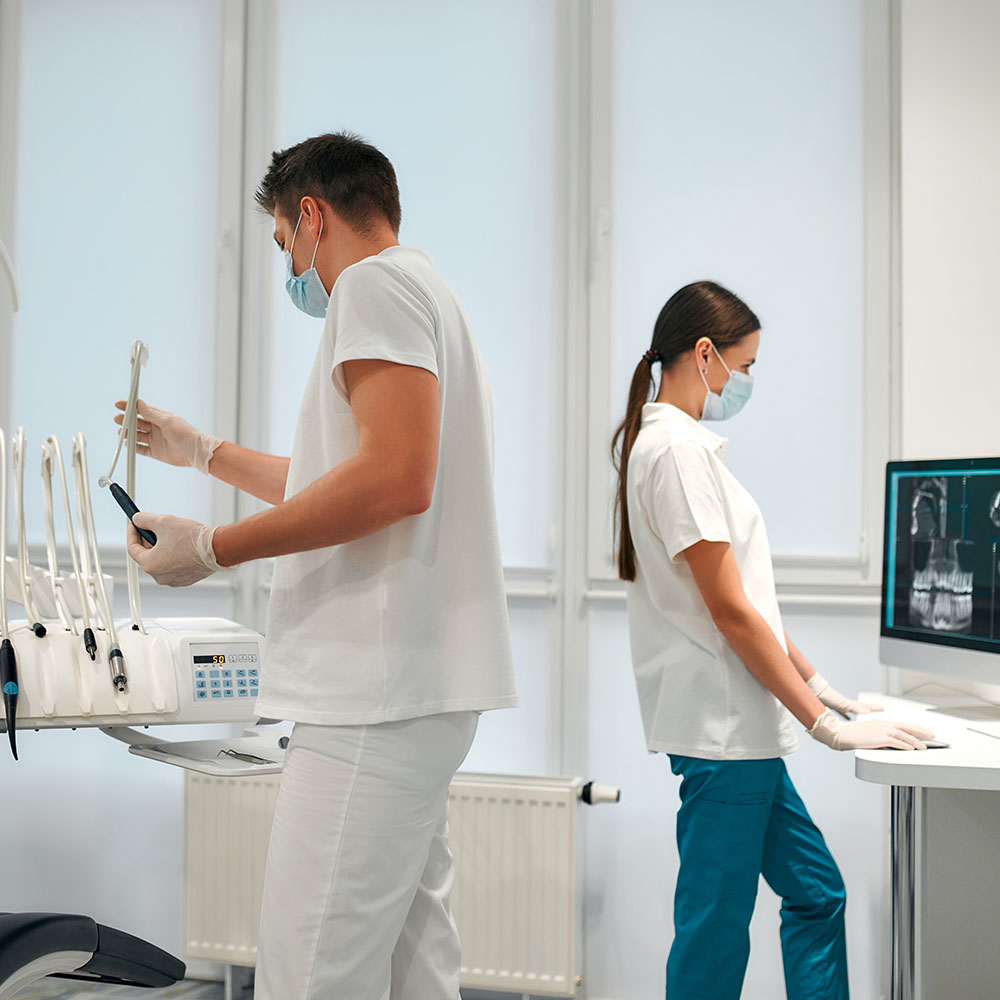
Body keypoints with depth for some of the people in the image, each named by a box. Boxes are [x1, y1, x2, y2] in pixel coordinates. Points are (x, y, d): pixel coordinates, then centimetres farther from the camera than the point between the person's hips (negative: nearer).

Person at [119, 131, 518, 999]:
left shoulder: (378, 282, -6)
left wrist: (213, 547, -14)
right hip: (417, 685, 11)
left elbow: (395, 478, -21)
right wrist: (203, 452, 40)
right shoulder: (427, 301, 26)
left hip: (381, 689, -11)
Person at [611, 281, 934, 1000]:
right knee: (715, 931, -1)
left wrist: (816, 684, 17)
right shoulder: (679, 450, -16)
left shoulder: (677, 445, 16)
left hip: (738, 725, 10)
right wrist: (827, 725, -15)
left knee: (816, 891, 15)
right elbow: (729, 610, -19)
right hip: (720, 724, -10)